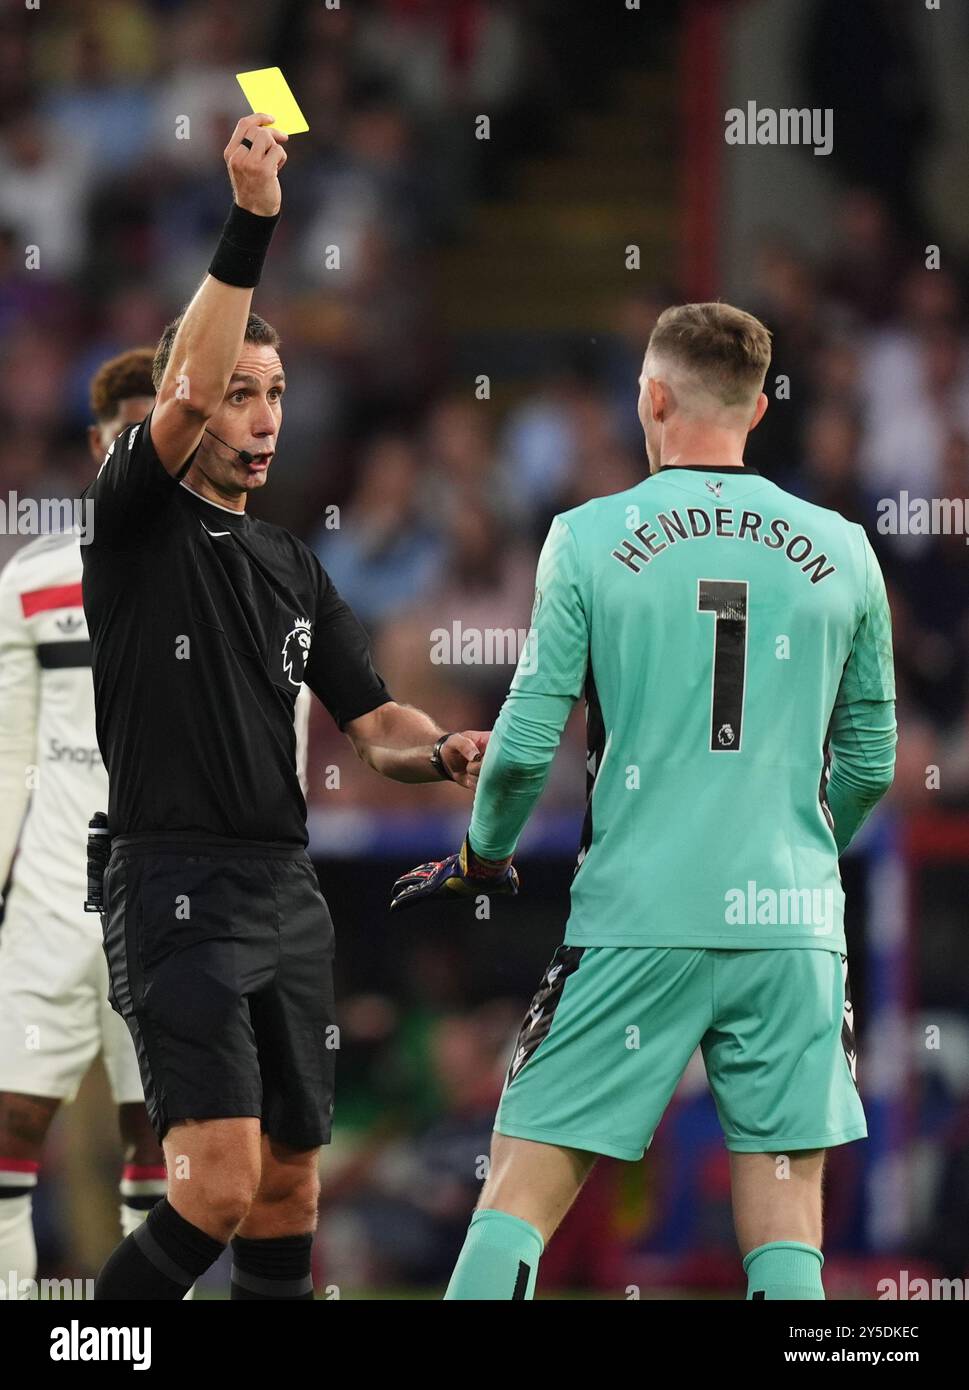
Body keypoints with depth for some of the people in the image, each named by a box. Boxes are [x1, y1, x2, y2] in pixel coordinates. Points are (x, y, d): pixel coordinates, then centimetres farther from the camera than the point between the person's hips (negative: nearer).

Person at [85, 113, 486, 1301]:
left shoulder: (292, 568, 18)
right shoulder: (137, 521, -2)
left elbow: (370, 722, 18)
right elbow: (185, 396, -21)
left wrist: (444, 754, -5)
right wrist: (251, 225, -29)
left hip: (287, 893, 7)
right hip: (177, 891, -7)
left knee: (288, 1190, 10)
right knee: (218, 1190, -18)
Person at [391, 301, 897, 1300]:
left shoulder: (590, 539, -1)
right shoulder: (841, 552, 6)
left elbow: (526, 743, -2)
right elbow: (870, 761, 13)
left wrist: (481, 857, 16)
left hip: (637, 923, -2)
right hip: (794, 928, 2)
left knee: (521, 1195, 3)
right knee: (784, 1227, 4)